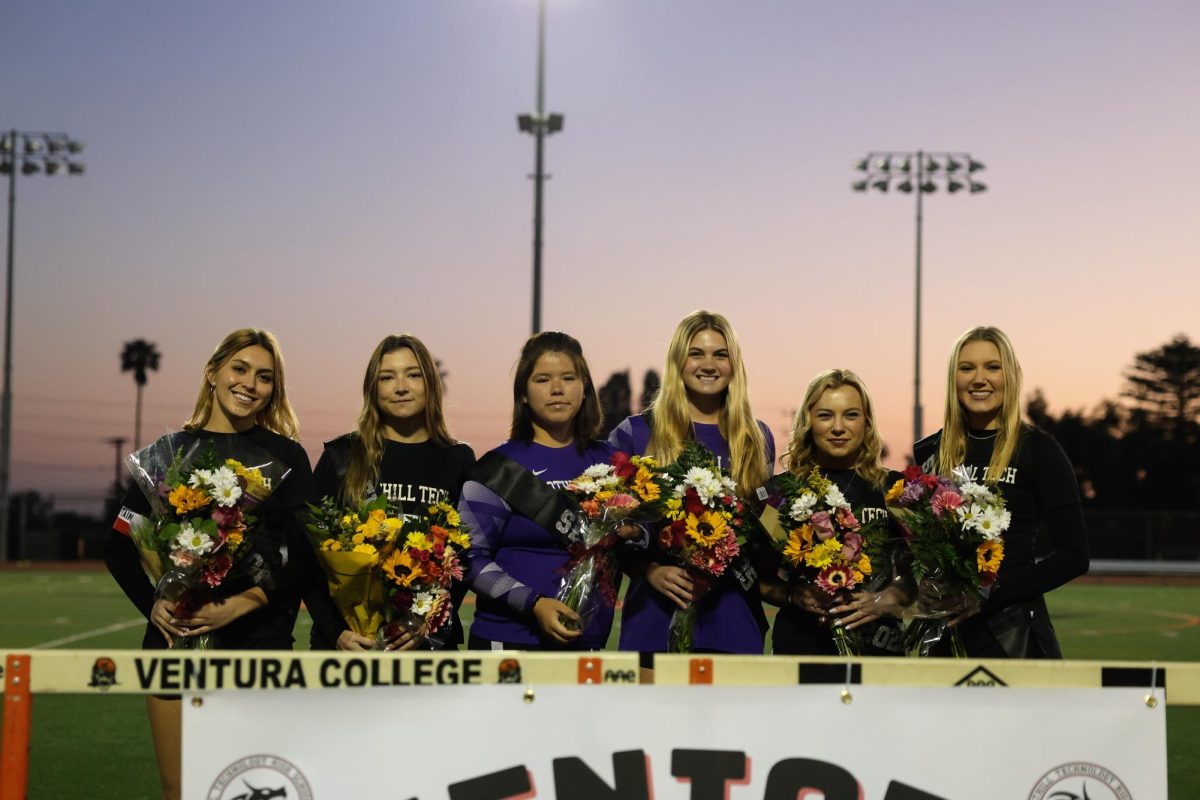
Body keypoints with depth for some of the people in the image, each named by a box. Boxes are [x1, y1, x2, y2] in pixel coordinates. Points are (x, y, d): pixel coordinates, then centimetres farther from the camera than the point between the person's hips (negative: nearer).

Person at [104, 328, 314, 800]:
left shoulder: (286, 456, 5)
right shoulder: (171, 451, 9)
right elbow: (119, 545, 10)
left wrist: (243, 603, -15)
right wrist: (152, 604, -6)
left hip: (259, 636, -2)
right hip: (176, 634, 2)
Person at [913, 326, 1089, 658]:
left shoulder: (1037, 449, -4)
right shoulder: (929, 453, 7)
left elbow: (1073, 555, -7)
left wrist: (990, 595, -17)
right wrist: (920, 590, -7)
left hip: (1010, 627, -3)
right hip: (941, 626, 4)